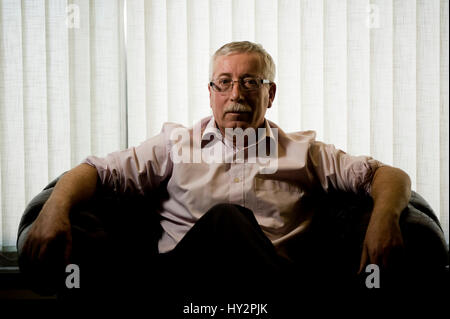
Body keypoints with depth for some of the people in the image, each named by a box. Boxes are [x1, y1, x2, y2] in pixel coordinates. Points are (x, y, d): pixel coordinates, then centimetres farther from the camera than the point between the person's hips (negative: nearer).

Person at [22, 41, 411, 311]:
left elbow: (389, 175, 16)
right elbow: (101, 170, 15)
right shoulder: (177, 142, 22)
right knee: (224, 218, -33)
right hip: (181, 269, 1)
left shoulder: (301, 150, 20)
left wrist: (384, 215, -9)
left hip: (273, 272, 0)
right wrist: (56, 207, -8)